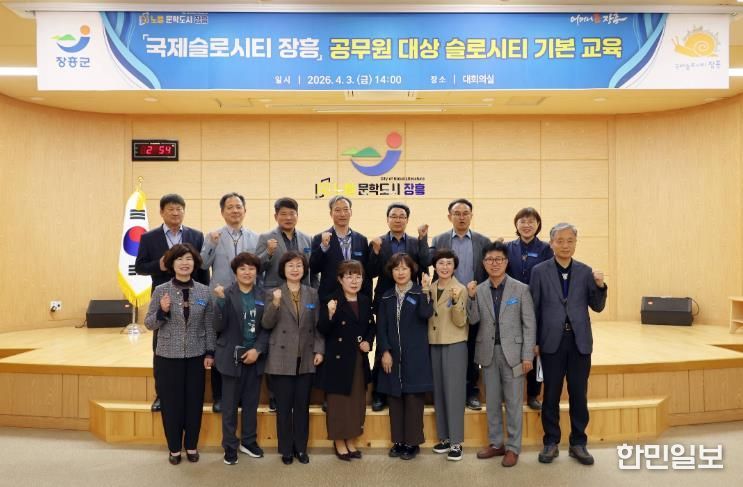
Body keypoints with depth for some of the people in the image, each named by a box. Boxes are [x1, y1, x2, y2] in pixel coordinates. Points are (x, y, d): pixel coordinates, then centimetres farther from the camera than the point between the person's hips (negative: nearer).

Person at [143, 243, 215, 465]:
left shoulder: (204, 291, -1)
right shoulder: (161, 290, -5)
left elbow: (209, 325, 3)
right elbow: (149, 323, -1)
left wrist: (210, 352, 1)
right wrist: (162, 311, -20)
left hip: (196, 356, 1)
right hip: (168, 356, -1)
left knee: (194, 402, 9)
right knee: (171, 403, 8)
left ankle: (191, 446, 28)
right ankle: (174, 448, 26)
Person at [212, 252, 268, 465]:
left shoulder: (263, 296, 3)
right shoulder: (227, 294, -7)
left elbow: (266, 327, 3)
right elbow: (219, 326, -14)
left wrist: (258, 350, -10)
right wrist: (221, 300, -26)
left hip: (255, 357, 3)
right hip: (232, 357, -3)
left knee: (251, 403, 15)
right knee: (230, 405, 8)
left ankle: (248, 441, 31)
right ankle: (230, 446, 22)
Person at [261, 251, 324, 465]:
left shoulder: (313, 294, 7)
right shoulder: (273, 294, 0)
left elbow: (318, 325, 7)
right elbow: (266, 324, -9)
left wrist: (319, 350, -2)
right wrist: (275, 304, -24)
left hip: (306, 359, 2)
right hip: (282, 359, -2)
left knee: (302, 405, 10)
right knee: (284, 406, 6)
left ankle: (301, 448, 24)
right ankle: (286, 449, 20)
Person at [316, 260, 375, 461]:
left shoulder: (365, 301, 6)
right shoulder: (332, 301, -11)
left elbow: (371, 327, 16)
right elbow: (323, 330, -15)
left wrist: (368, 341, -2)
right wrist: (330, 315, -33)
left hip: (359, 359, 6)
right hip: (338, 359, -6)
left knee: (357, 401, 13)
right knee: (338, 401, 5)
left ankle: (351, 441, 28)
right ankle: (339, 442, 20)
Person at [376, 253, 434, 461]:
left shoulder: (420, 293, -1)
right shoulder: (386, 297, 9)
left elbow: (425, 314, -20)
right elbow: (381, 327, 5)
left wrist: (425, 291, -29)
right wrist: (385, 351, -5)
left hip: (415, 356, -3)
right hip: (392, 356, 3)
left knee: (413, 398, 1)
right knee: (394, 397, 8)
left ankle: (412, 442, 13)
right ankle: (398, 440, 20)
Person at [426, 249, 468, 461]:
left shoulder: (460, 289, -8)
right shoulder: (430, 289, 7)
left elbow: (460, 321, -13)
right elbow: (426, 317, 12)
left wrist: (456, 301, -29)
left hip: (455, 345, -5)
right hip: (434, 344, 5)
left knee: (454, 392, -2)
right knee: (439, 392, 10)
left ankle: (456, 441, 5)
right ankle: (445, 437, 21)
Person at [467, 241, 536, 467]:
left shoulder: (521, 289, -4)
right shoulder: (478, 289, 4)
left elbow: (529, 324, -4)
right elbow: (474, 320, -2)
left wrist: (527, 355, -9)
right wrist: (471, 297, -15)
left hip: (512, 352, -3)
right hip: (488, 352, 3)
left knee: (513, 402, 6)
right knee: (492, 401, 13)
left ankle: (513, 447, 18)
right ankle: (496, 443, 27)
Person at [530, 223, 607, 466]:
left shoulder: (585, 271, 5)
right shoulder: (540, 271, -1)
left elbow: (597, 307, 6)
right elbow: (534, 309, 0)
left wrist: (600, 286, -12)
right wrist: (533, 342, -1)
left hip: (579, 341, 2)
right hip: (552, 341, -1)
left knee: (579, 395, 9)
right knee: (551, 395, 9)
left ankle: (578, 444, 24)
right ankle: (551, 443, 23)